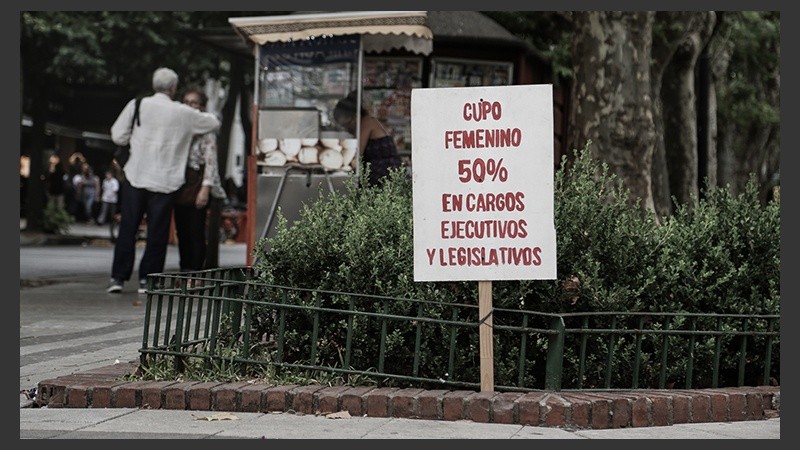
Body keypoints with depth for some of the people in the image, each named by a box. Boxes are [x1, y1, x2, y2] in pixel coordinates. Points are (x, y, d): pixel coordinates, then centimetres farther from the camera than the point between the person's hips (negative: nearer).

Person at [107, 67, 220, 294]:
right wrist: (201, 114, 32)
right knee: (157, 231, 5)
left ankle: (118, 277, 8)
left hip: (135, 176, 2)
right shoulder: (184, 113, -3)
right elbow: (213, 123, 12)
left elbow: (118, 136, 0)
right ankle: (147, 278, 6)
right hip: (164, 180, -2)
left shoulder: (137, 105, -2)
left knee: (127, 228, 8)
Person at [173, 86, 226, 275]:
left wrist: (205, 188, -21)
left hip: (197, 185, -6)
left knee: (196, 232, -9)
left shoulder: (206, 130, -4)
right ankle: (184, 272, 14)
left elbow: (210, 160, -11)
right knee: (182, 231, 8)